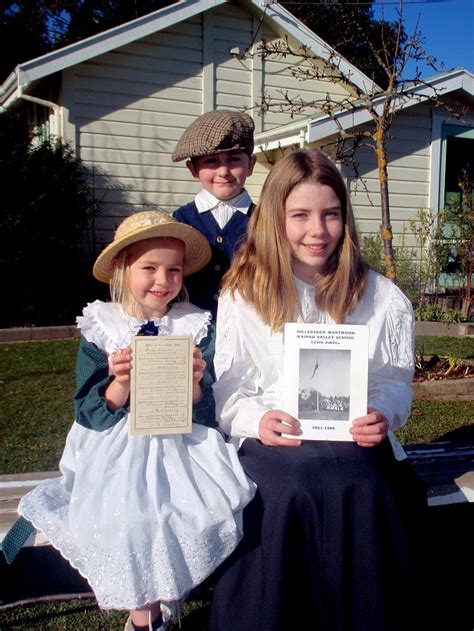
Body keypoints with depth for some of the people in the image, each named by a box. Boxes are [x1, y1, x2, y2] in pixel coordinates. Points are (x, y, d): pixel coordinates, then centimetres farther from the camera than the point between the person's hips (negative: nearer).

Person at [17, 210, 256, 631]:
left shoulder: (196, 326, 2)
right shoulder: (100, 328, 1)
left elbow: (206, 413, 0)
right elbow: (90, 415, -3)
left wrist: (195, 384, -20)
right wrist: (121, 384, -20)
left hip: (183, 447, 1)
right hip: (120, 453, -1)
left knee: (211, 513, -17)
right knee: (131, 521, -22)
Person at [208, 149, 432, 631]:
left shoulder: (381, 297, 9)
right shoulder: (241, 295, 6)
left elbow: (395, 380, 10)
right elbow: (227, 390, 6)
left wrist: (383, 414, -10)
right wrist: (257, 419, -13)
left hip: (357, 443, 1)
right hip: (273, 443, -1)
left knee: (372, 497, -20)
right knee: (279, 497, -22)